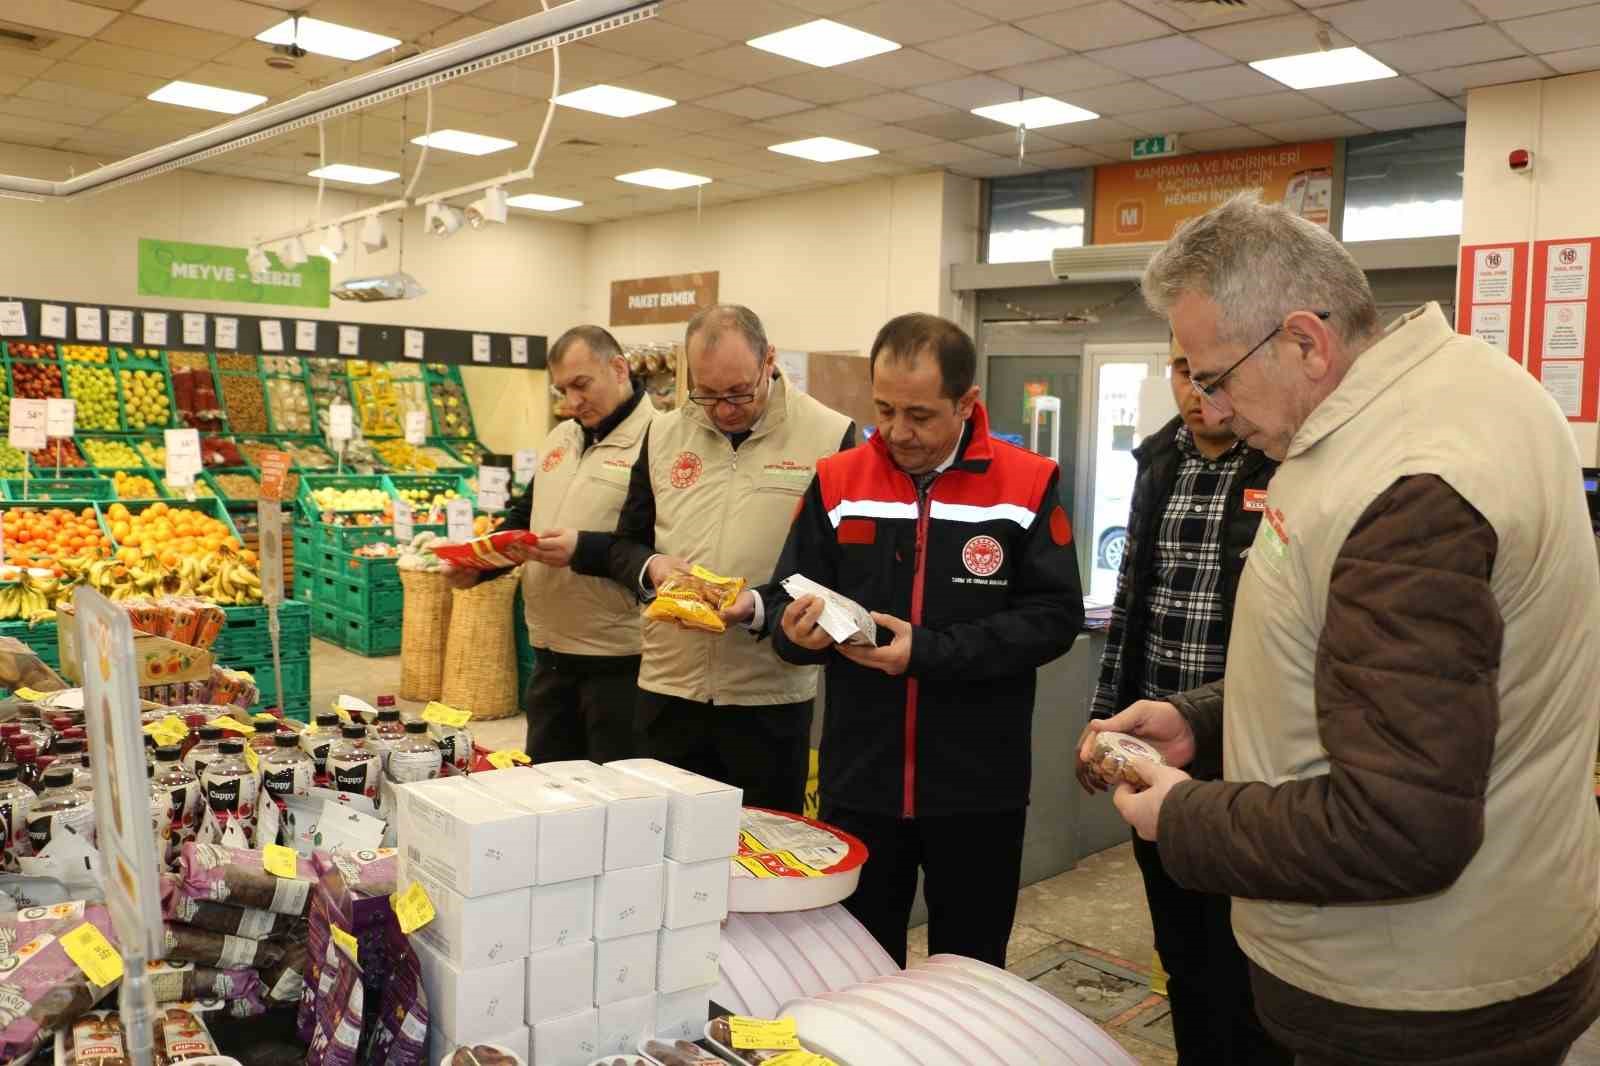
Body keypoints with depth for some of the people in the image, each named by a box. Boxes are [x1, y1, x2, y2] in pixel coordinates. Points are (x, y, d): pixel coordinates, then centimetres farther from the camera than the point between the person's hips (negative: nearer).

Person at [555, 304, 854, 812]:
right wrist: (651, 568, -8)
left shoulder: (831, 436, -7)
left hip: (771, 695, -3)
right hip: (668, 687, 4)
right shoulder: (664, 434, 6)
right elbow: (626, 543, 14)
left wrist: (760, 607, -21)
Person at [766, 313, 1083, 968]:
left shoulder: (1027, 485, -6)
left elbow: (1055, 617, -12)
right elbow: (789, 603, 3)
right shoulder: (837, 482, 0)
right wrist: (798, 631, -20)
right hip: (859, 782, 2)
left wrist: (930, 651, -22)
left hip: (978, 788, -1)